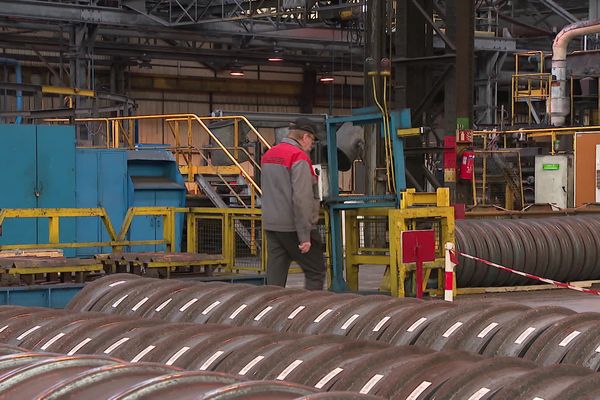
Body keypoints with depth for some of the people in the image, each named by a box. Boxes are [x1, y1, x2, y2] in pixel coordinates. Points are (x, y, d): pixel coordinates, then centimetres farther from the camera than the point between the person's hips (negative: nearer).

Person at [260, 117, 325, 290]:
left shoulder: (268, 155, 13)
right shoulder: (299, 157, -14)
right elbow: (301, 199, -20)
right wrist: (305, 236, -20)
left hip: (271, 225, 8)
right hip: (293, 227, -8)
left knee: (275, 277, 7)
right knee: (316, 272, 3)